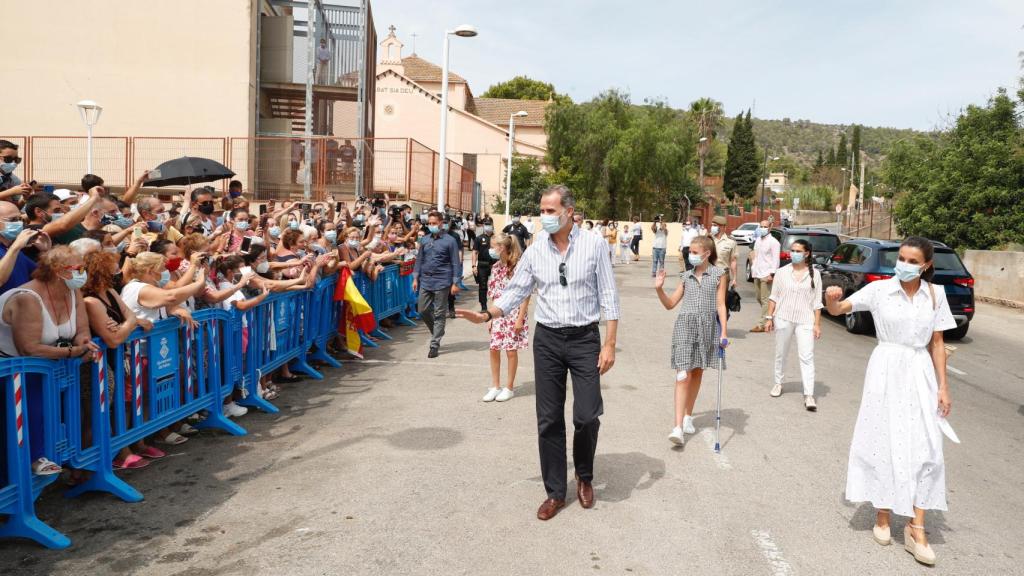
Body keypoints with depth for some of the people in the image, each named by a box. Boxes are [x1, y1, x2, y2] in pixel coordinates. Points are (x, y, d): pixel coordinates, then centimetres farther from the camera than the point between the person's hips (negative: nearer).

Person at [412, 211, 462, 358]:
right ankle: (437, 332, 31)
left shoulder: (449, 241, -6)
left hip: (442, 282, -5)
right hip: (425, 280, 5)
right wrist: (415, 278, 8)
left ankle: (435, 344, 7)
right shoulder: (424, 240, 8)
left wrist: (455, 283, -10)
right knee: (422, 310, 7)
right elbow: (419, 260, 14)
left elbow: (455, 263, -6)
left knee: (439, 313, 1)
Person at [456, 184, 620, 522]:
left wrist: (610, 344, -8)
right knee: (549, 420, 5)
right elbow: (515, 293, 7)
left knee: (587, 415, -6)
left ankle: (584, 475, 24)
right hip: (547, 339, 3)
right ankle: (555, 492, 20)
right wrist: (487, 315, -9)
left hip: (585, 338, -2)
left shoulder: (593, 245, -5)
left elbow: (609, 297, -4)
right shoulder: (535, 250, 3)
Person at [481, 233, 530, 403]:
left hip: (513, 313, -6)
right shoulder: (497, 267, 7)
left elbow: (525, 295, -13)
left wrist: (520, 318, -16)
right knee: (494, 349, 6)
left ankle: (509, 388, 15)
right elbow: (494, 294, 12)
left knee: (511, 351, 2)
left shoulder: (519, 266, -14)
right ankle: (495, 386, 18)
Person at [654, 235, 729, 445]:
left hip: (707, 326, 0)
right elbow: (670, 304, 10)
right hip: (685, 324, 0)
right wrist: (659, 289, -6)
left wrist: (724, 332, -8)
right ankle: (678, 427, -15)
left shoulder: (718, 275, 2)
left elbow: (720, 305, -1)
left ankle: (688, 417, 30)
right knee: (683, 375, -9)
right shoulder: (686, 276, 8)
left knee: (697, 372, 13)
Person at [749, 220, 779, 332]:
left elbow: (775, 259, -13)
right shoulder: (758, 240, 17)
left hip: (766, 275, -9)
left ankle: (762, 324, -7)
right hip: (757, 274, 9)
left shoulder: (773, 242, -8)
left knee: (765, 300, -7)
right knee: (759, 299, 13)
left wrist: (771, 274, -19)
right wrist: (753, 269, 16)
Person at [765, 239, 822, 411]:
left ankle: (809, 395, -8)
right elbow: (774, 297, 7)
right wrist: (769, 317, 2)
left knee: (807, 357, -8)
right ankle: (778, 383, 33)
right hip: (783, 319, 2)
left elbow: (817, 302, 1)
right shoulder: (782, 272, 2)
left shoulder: (814, 274, 0)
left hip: (805, 321, -2)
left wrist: (817, 324, -3)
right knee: (780, 354, 13)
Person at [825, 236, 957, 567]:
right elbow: (838, 310, -3)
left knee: (924, 448, -1)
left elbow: (937, 343, 6)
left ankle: (916, 530, 6)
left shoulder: (935, 294, 2)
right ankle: (882, 517, 21)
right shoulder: (879, 289, -5)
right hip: (886, 370, -2)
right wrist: (831, 299, -27)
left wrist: (943, 386, 4)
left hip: (920, 374, 2)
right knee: (884, 443, 4)